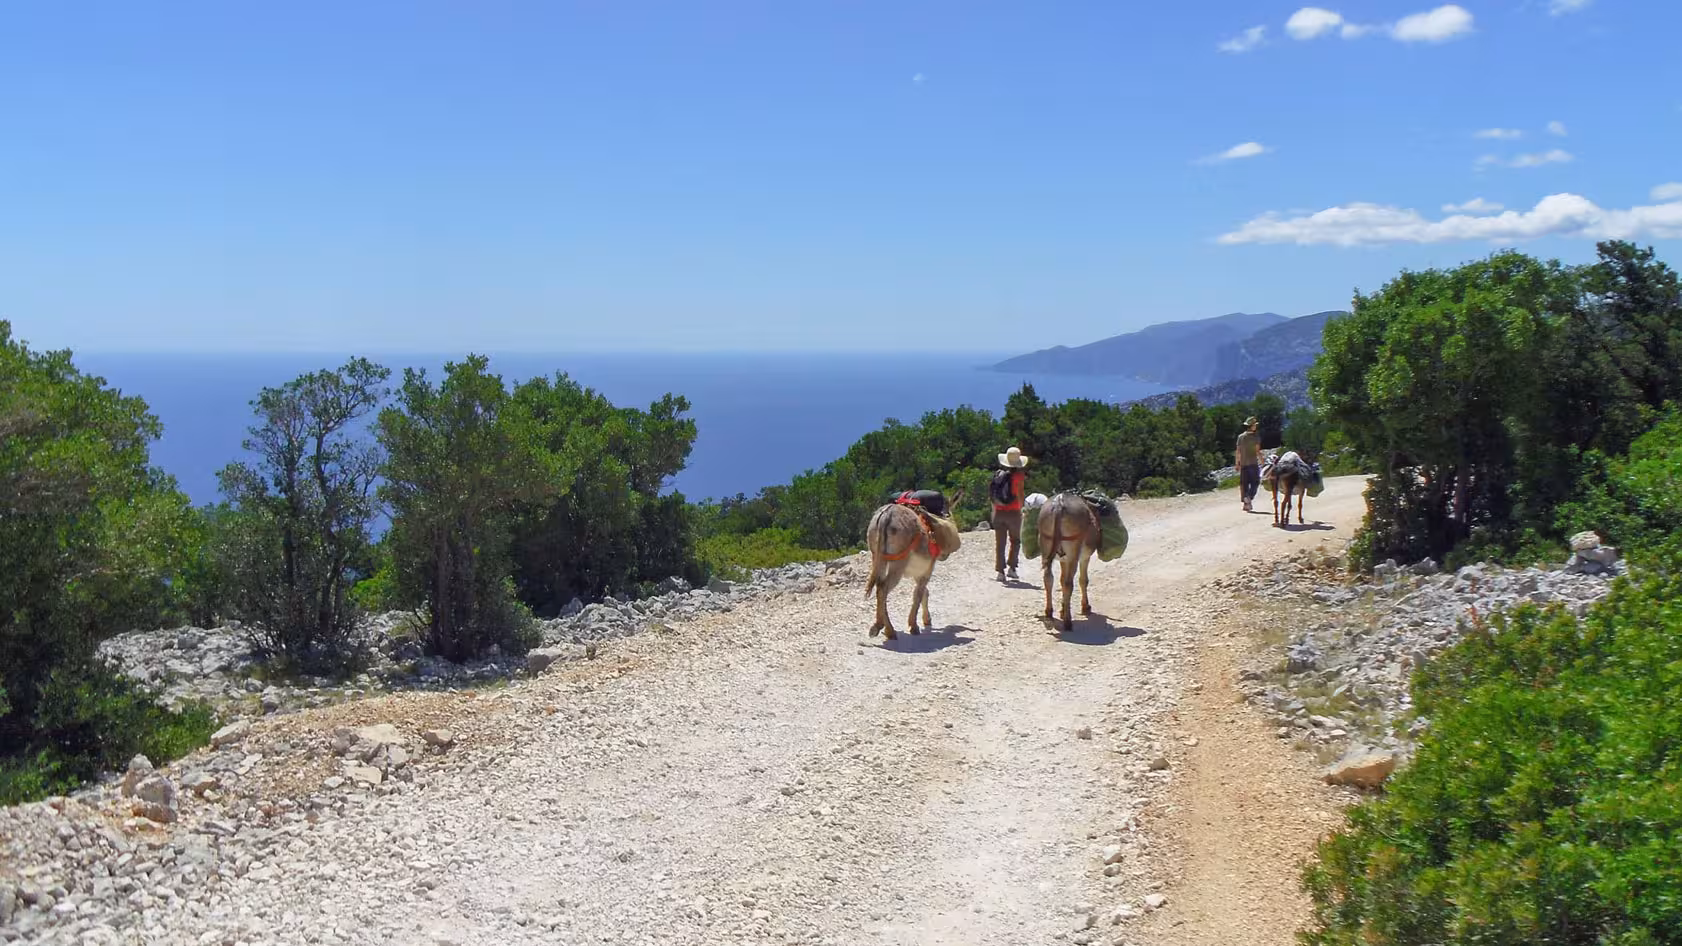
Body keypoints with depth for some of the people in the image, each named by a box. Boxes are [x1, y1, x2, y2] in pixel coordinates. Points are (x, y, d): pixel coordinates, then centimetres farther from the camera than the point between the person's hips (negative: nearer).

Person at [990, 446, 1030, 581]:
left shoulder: (998, 474, 5)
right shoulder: (1018, 476, -8)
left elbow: (992, 494, 8)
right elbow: (1020, 494, -11)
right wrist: (1021, 508, 2)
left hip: (999, 512, 3)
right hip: (1013, 512, -3)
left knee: (999, 542, 5)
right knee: (1015, 541, 14)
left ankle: (1000, 571, 2)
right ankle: (1011, 567, 6)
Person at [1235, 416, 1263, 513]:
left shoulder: (1240, 437, 7)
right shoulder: (1256, 436, -6)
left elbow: (1237, 451, 7)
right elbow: (1257, 450, -11)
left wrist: (1236, 463, 13)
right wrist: (1262, 461, -3)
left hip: (1243, 464, 4)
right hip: (1253, 463, -4)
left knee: (1244, 483, 7)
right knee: (1255, 482, 3)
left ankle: (1245, 503, 5)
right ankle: (1249, 497, -18)